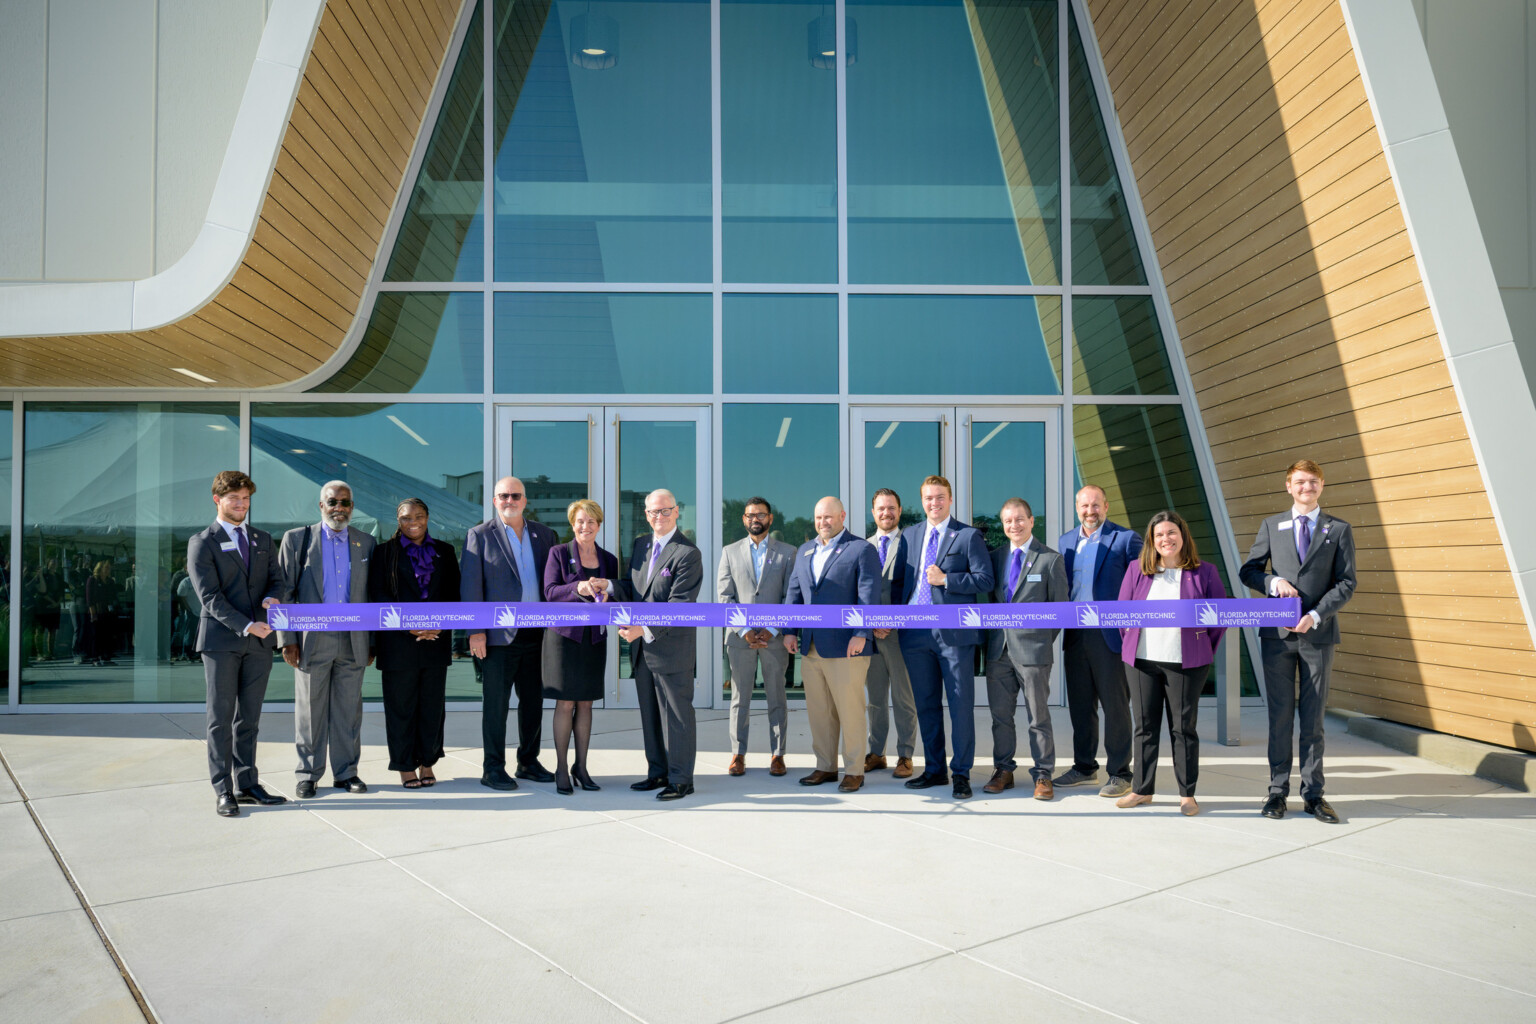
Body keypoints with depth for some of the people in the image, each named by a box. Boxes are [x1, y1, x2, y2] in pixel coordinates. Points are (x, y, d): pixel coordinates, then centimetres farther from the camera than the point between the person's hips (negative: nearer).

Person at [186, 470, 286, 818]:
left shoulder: (263, 539, 15)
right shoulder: (202, 543, -2)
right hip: (221, 641, -4)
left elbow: (276, 577, 14)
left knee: (249, 718, 10)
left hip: (259, 642, 5)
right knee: (221, 718, 2)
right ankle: (223, 791, 7)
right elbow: (210, 596, -10)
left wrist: (272, 597, -10)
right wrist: (246, 626, -20)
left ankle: (247, 784, 17)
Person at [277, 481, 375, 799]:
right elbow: (284, 592, 1)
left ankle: (346, 772, 17)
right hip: (312, 639, -2)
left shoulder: (365, 543, 10)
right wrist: (286, 639, -6)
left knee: (348, 710, 7)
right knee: (309, 710, 4)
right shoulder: (297, 539, 3)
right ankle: (308, 775, 16)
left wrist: (372, 642, 8)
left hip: (353, 641, 2)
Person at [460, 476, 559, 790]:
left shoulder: (544, 534, 10)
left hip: (536, 634, 4)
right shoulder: (480, 535, 0)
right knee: (495, 704, 1)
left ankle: (528, 762, 24)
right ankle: (492, 769, 12)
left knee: (533, 701, 11)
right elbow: (470, 585, -4)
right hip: (499, 635, -4)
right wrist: (475, 631, -10)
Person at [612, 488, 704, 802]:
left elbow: (680, 605, -19)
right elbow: (633, 589, 14)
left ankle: (681, 779, 13)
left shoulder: (688, 554, -13)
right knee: (650, 715, 15)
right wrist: (610, 586, -6)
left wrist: (646, 629, -26)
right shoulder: (641, 544, 11)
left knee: (677, 715, 2)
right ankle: (658, 773, 27)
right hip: (642, 647, 7)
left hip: (672, 649, -7)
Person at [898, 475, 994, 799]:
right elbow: (903, 578, 15)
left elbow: (985, 579, -6)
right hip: (916, 632, 5)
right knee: (926, 704, 11)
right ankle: (934, 769, 23)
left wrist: (946, 579, -15)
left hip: (954, 632, -4)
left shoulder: (968, 535, -1)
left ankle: (961, 773, 10)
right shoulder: (909, 535, 14)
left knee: (961, 704, 0)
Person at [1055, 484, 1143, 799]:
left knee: (1115, 705, 1)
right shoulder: (1066, 541, 13)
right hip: (1075, 635, 5)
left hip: (1110, 634, -5)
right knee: (1080, 704, 12)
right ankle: (1084, 767, 24)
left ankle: (1119, 773, 11)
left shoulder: (1126, 538, -4)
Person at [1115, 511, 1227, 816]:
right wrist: (1131, 647, 9)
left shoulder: (1204, 572, 2)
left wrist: (1205, 651, 2)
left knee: (1183, 728, 3)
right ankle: (1142, 789, 17)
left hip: (1186, 664, -2)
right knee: (1144, 726, 8)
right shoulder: (1136, 570, 7)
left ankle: (1187, 794, 13)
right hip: (1141, 662, 2)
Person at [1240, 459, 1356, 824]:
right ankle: (1278, 791, 12)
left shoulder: (1338, 529, 6)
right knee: (1280, 716, 5)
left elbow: (1346, 583, 0)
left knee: (1313, 717, 4)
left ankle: (1313, 794, 14)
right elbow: (1248, 570, 12)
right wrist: (1273, 581, -10)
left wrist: (1316, 615, -13)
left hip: (1318, 634, -1)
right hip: (1277, 634, 1)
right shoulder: (1271, 526, 10)